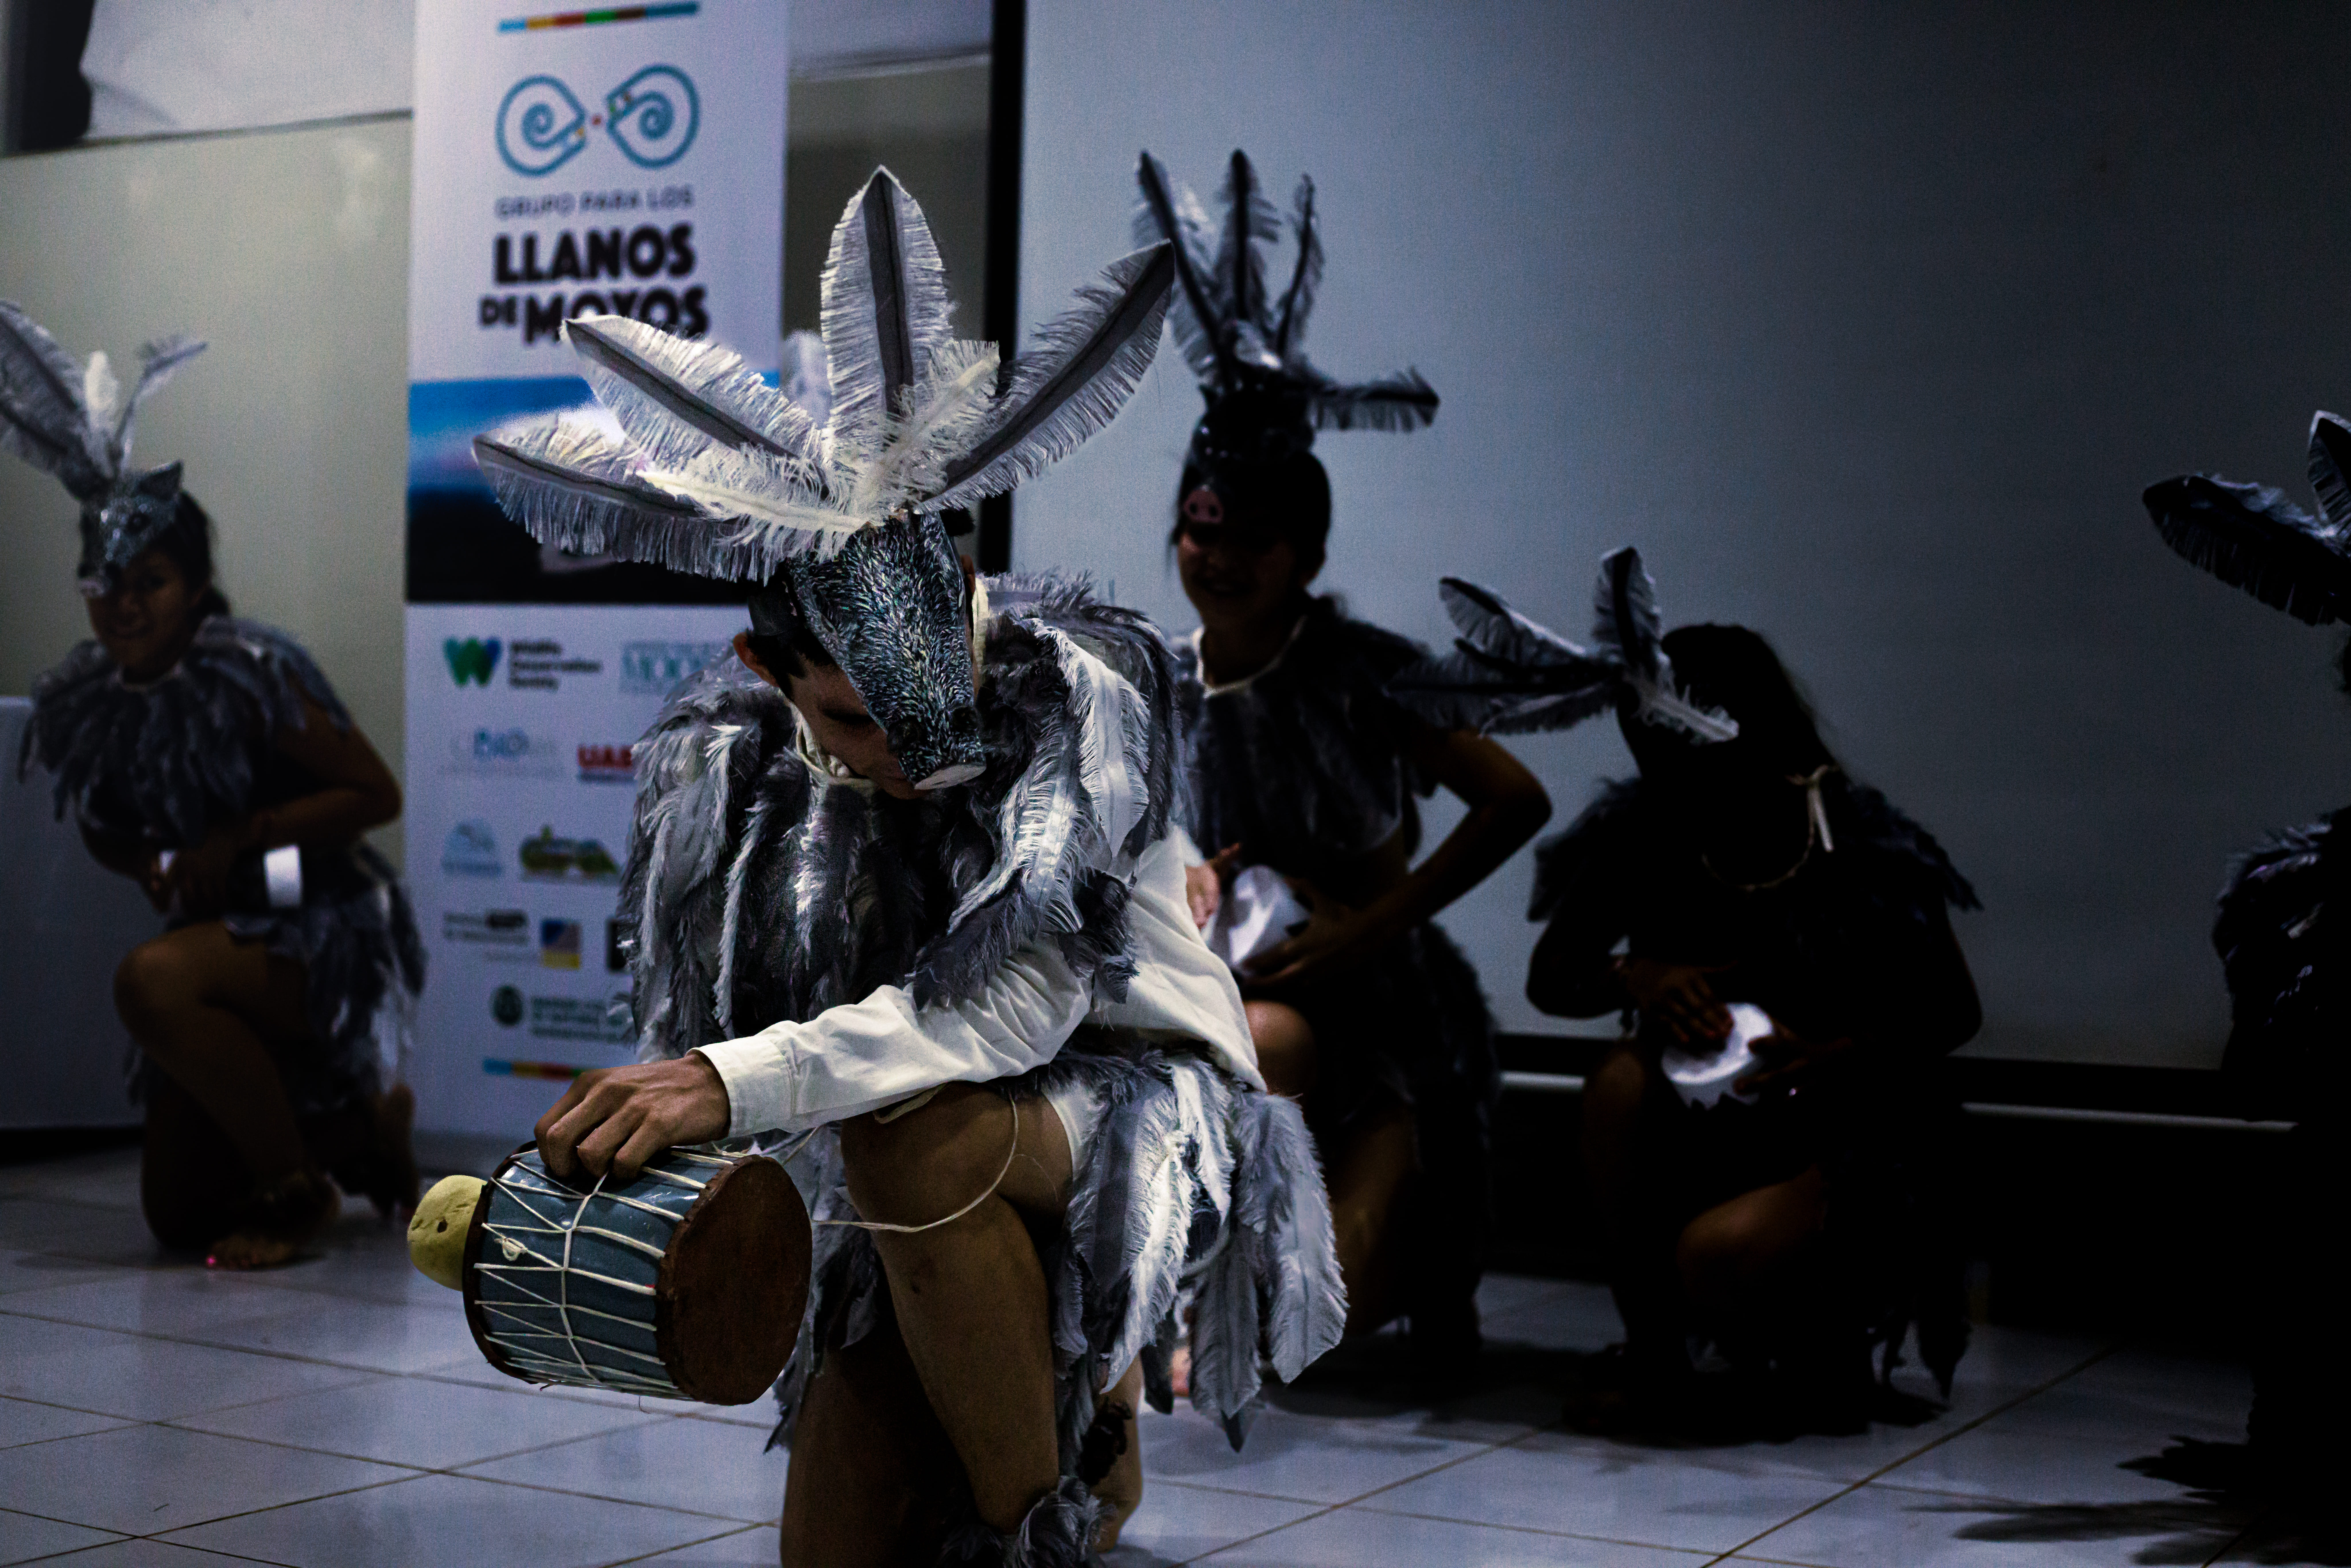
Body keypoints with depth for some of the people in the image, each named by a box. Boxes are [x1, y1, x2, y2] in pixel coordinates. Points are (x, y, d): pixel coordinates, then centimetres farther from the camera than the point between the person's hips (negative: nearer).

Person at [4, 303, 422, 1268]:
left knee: (153, 980, -36)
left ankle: (299, 1188, -16)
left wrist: (236, 837, -21)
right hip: (221, 939, 7)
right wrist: (154, 864, -9)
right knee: (178, 1216, 8)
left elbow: (376, 795, -16)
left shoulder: (251, 674, -20)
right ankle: (363, 1128, 34)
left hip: (326, 936, -7)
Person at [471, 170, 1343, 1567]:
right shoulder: (734, 766, -7)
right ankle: (1076, 1382, 34)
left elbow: (1016, 1000, -34)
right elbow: (694, 1050, 0)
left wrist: (741, 1082, -44)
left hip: (1135, 1114, -6)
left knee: (913, 1138, -38)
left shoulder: (1078, 690, -22)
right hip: (916, 1187, 6)